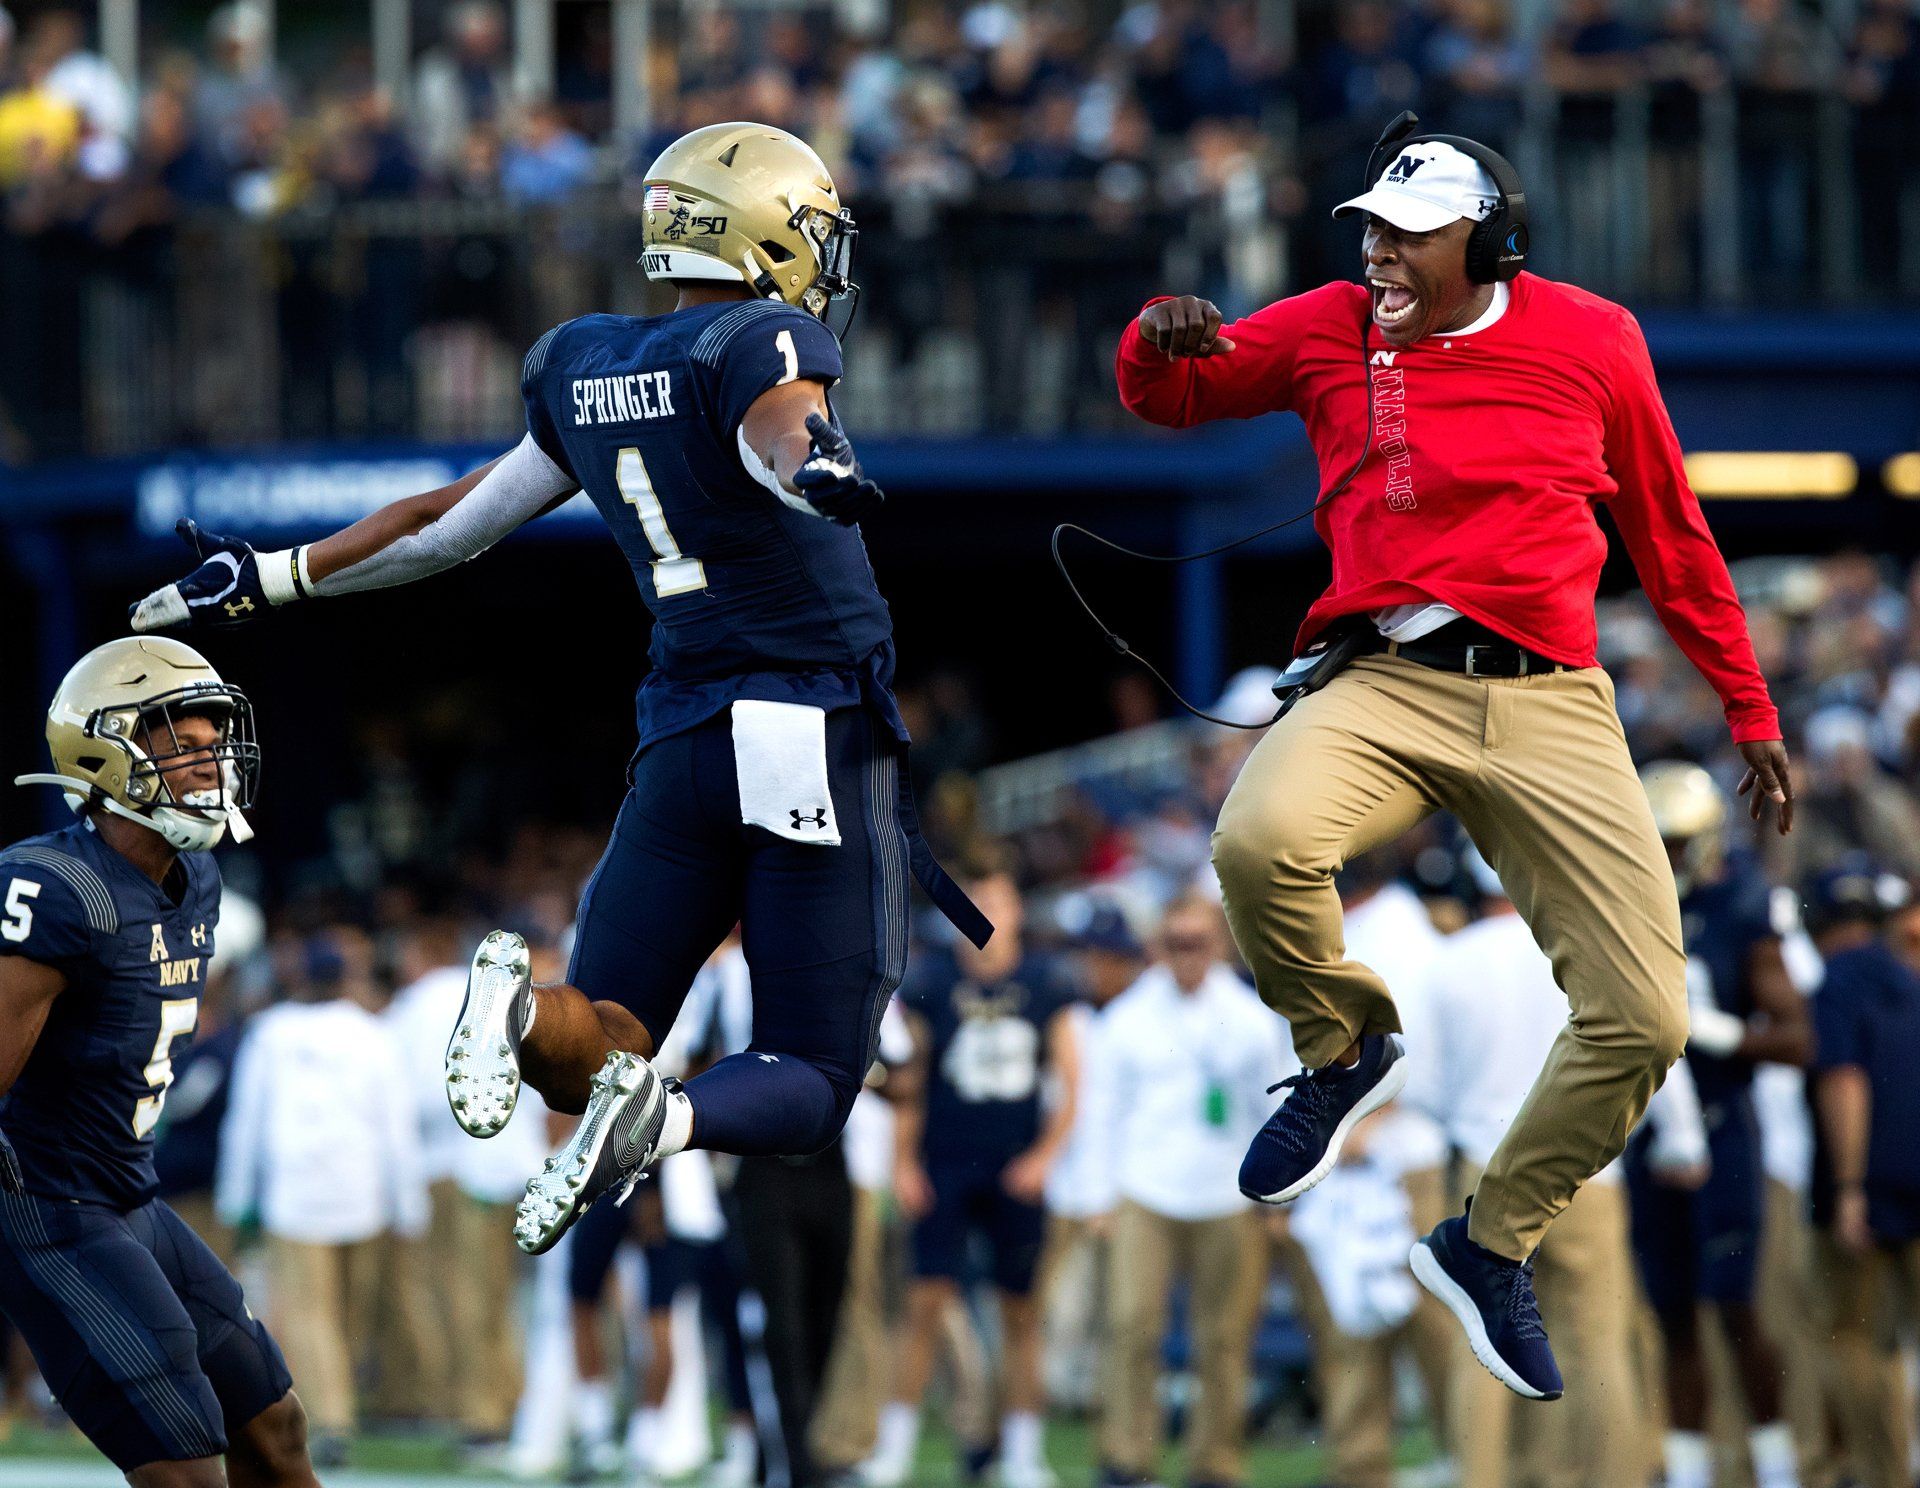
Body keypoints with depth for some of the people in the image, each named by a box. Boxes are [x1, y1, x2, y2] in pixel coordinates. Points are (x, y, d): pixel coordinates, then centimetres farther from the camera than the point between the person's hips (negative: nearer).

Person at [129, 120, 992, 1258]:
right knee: (811, 1091, 2)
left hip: (683, 739, 5)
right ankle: (661, 1121, -32)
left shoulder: (586, 369, 12)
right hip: (818, 735, -5)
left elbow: (448, 525, 20)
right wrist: (821, 467, -56)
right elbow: (780, 425, -33)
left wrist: (273, 578, 33)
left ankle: (520, 1003, -26)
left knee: (593, 1056, 10)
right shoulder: (761, 342, -8)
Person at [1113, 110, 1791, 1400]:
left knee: (1645, 1020, -9)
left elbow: (1672, 536, 18)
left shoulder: (1592, 341, 7)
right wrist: (1160, 339, -6)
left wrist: (1750, 711, 22)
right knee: (1260, 843, -35)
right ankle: (1347, 1049, -2)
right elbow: (1169, 399, 20)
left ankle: (1493, 1245, 16)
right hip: (1383, 687, -1)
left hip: (1549, 703, 1)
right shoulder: (1331, 328, 9)